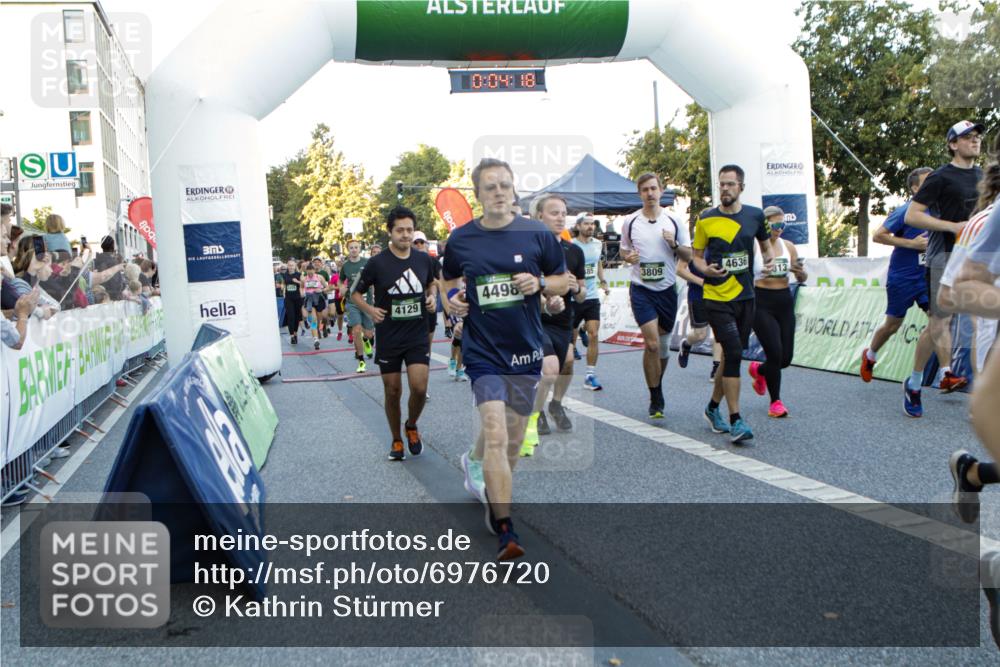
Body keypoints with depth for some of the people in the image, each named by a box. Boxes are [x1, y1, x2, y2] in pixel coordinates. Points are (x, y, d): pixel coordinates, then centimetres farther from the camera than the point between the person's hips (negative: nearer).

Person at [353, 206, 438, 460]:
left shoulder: (424, 259, 0)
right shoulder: (377, 263, -8)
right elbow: (355, 294, 2)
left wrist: (432, 297, -1)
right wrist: (370, 310, -17)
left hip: (418, 336, 1)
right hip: (388, 338, -1)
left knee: (419, 388, -10)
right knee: (392, 392, 7)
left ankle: (411, 426, 21)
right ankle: (396, 440, 28)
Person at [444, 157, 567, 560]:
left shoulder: (537, 235, -1)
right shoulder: (460, 239, 1)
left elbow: (564, 281, 8)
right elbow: (451, 281, 17)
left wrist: (540, 284, -13)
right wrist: (453, 299, -5)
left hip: (525, 349, 2)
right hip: (482, 349, -2)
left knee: (512, 439, 14)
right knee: (496, 435, -16)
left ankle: (475, 463, 48)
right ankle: (505, 530, -9)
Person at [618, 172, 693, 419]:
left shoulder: (674, 221, 1)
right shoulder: (630, 222, 1)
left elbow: (689, 256, 5)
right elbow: (624, 251, 14)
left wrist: (674, 244, -14)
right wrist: (628, 257, -9)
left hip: (667, 289, 2)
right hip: (641, 289, -2)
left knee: (663, 345, 12)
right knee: (652, 344, -13)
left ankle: (657, 385, 37)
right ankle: (656, 400, 0)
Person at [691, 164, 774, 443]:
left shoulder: (755, 215, 5)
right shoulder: (706, 219, -3)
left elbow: (765, 245, 19)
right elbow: (697, 256, 4)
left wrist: (768, 260, -2)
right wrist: (706, 269, -18)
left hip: (745, 297, 4)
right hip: (717, 297, -4)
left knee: (732, 355, 11)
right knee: (733, 353, -14)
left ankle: (713, 407, 30)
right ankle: (735, 420, -8)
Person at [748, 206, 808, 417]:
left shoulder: (788, 246, 7)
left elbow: (802, 279, 9)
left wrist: (801, 272, -12)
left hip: (785, 301, 5)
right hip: (761, 302, -5)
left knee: (786, 357, 5)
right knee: (775, 353, -10)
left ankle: (759, 370, 39)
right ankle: (776, 401, 8)